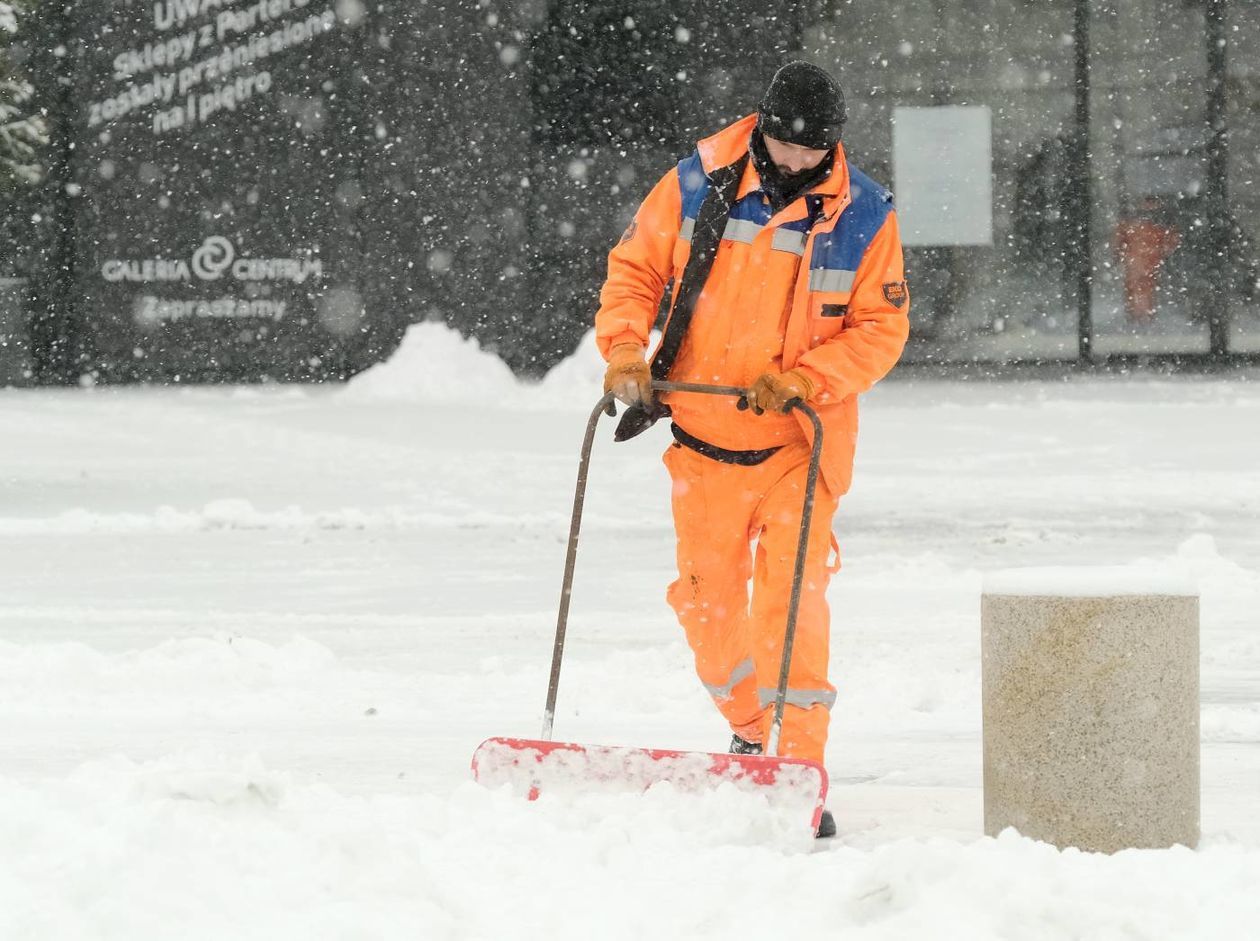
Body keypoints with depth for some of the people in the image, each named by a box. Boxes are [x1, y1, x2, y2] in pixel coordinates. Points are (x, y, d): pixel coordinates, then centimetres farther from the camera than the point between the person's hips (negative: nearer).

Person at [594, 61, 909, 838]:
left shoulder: (863, 215, -6)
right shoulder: (698, 184, -3)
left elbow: (883, 327, -4)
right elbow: (634, 268, 6)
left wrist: (806, 378, -19)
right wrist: (626, 349, -10)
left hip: (800, 440, -3)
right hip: (703, 432, 3)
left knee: (792, 599, -14)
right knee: (706, 599, 12)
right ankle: (749, 732, 37)